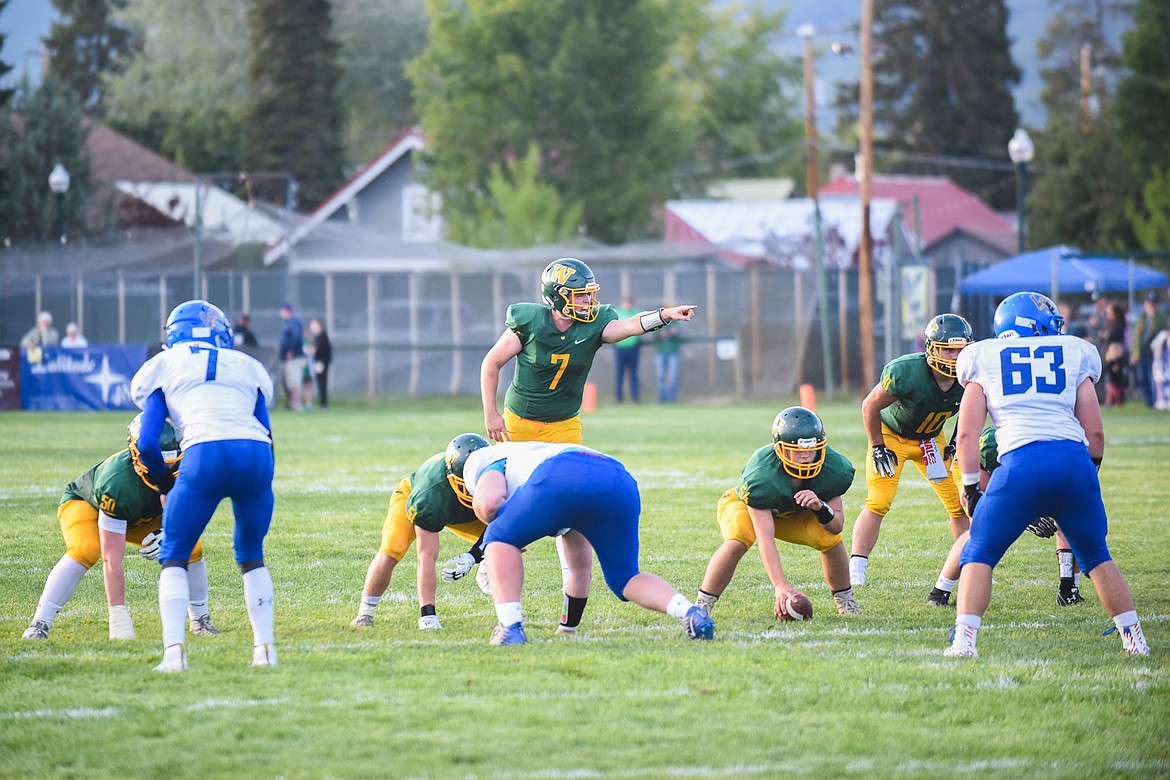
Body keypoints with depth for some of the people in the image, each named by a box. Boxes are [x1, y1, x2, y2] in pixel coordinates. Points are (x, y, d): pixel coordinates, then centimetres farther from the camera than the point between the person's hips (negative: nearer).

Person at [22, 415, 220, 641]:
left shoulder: (180, 468, -29)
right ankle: (39, 624, -31)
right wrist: (118, 615, -46)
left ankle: (200, 620, 9)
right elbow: (111, 559, -44)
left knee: (191, 547, -13)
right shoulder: (118, 481, -44)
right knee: (86, 550, -36)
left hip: (142, 518, 5)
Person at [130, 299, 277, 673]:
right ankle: (265, 647, 18)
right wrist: (261, 487, 38)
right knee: (251, 555, 25)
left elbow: (147, 443, 16)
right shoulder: (246, 366, 29)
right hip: (256, 454, 3)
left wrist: (164, 482, 33)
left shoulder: (165, 366, 22)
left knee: (174, 558, 13)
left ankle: (174, 651, -3)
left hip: (206, 456, -3)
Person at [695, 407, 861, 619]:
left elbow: (837, 526, -17)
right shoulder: (761, 475, -42)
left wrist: (820, 507, -41)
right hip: (743, 505, -4)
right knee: (737, 541, -37)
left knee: (831, 538, -22)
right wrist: (781, 587, -53)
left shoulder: (834, 469, -28)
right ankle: (702, 605, -21)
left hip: (794, 514, 4)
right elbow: (765, 538, -43)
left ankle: (845, 599, 6)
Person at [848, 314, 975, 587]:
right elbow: (870, 406, -18)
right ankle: (855, 572, -13)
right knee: (878, 502, -17)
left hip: (930, 439, 4)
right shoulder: (906, 372, -34)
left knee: (959, 503, 1)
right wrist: (878, 448, -14)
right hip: (891, 435, -4)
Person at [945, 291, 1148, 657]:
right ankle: (1134, 638, 18)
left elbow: (968, 433, 11)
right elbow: (1094, 432, 15)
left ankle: (964, 640, -5)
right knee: (1097, 557, 20)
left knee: (979, 555, 11)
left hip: (1021, 462, -1)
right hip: (1074, 459, 1)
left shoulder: (985, 361, 19)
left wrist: (970, 486, 17)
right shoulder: (1074, 356, 20)